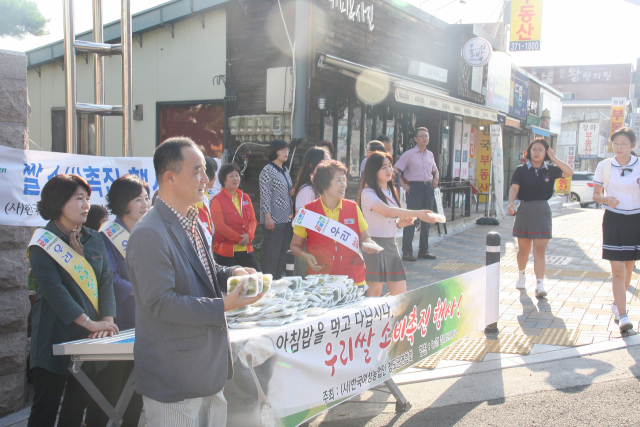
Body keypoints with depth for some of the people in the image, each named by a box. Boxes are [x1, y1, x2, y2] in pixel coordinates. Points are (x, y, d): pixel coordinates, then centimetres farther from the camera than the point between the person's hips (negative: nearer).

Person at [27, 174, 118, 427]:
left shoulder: (94, 240, 10)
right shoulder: (43, 243, -7)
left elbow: (106, 281, 4)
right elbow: (54, 291, -16)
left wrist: (107, 320, -11)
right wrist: (91, 323, -20)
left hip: (88, 339, 5)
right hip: (54, 338, -5)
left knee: (78, 406, 12)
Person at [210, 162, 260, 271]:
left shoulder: (245, 197, 13)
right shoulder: (218, 200, -6)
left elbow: (253, 220, 10)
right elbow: (220, 225, -12)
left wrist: (248, 235, -10)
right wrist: (239, 238, -14)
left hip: (246, 249, 5)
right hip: (226, 250, -5)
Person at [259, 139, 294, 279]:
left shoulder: (285, 170, 16)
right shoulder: (268, 171, -8)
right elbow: (265, 196, -13)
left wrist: (292, 192, 6)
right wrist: (268, 217, -18)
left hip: (286, 219, 8)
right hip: (274, 220, -8)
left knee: (282, 253, 11)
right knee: (271, 254, -4)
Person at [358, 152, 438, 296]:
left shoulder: (392, 191, 13)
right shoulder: (368, 193, -12)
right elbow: (388, 212, -27)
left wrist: (399, 223, -1)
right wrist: (418, 214, -31)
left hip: (391, 244, 7)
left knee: (400, 292, 5)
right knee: (375, 291, -2)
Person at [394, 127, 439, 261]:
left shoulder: (430, 154, 15)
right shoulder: (408, 154, -2)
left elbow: (435, 170, 31)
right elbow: (395, 170, -6)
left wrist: (435, 178, 11)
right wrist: (403, 185, -13)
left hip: (428, 187, 6)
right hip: (414, 187, -6)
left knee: (426, 219, 10)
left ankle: (424, 250, 20)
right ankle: (407, 252, -1)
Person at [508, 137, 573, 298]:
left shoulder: (550, 170, 5)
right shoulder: (521, 170, 0)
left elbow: (569, 172, -9)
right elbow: (514, 188, -12)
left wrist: (554, 158, -8)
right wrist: (511, 203, -30)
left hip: (542, 211, 0)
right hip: (524, 210, 0)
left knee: (540, 250, -8)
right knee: (523, 250, 12)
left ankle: (540, 285, -12)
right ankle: (522, 275, 37)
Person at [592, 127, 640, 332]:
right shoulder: (604, 166, -1)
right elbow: (595, 194, 6)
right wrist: (605, 199, -15)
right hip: (613, 220, -1)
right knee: (618, 270, -8)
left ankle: (617, 303, 35)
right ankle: (623, 316, -9)